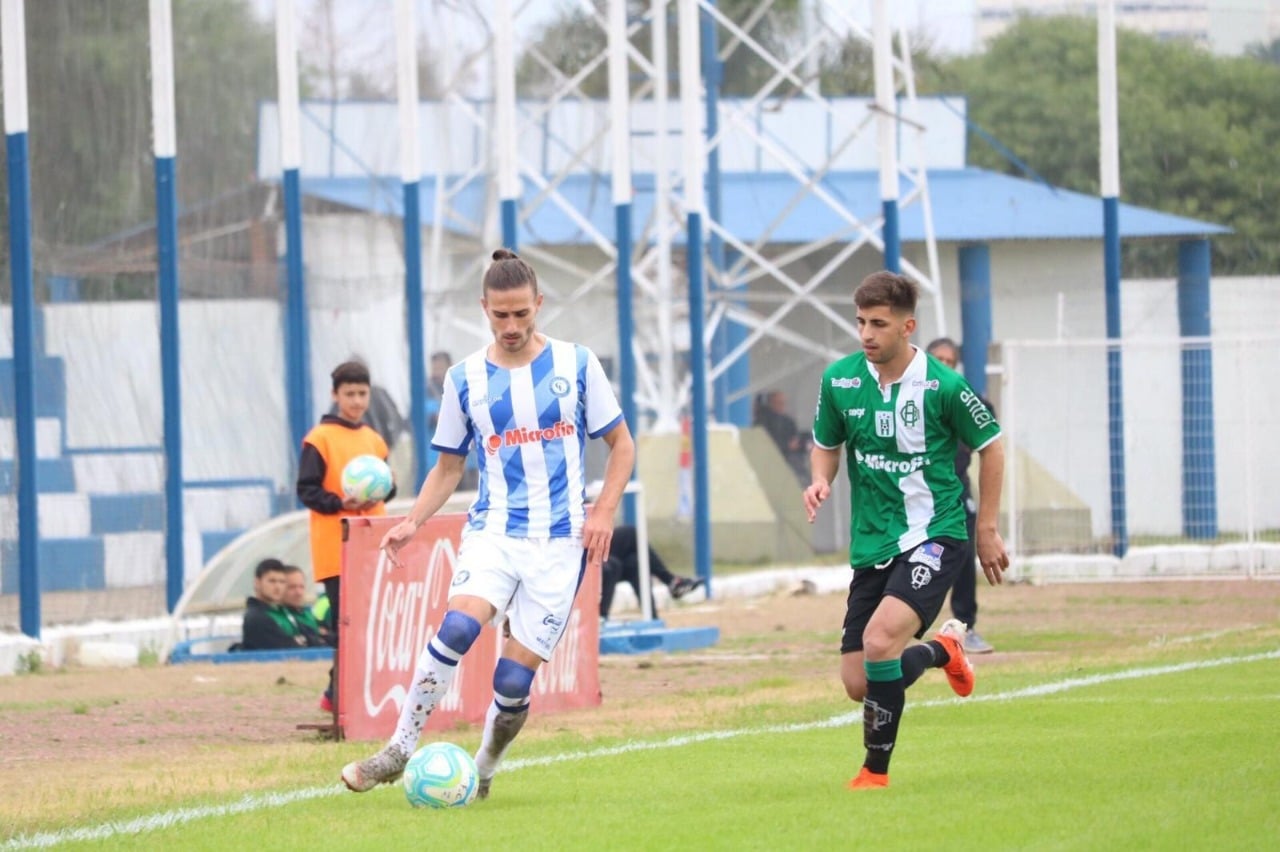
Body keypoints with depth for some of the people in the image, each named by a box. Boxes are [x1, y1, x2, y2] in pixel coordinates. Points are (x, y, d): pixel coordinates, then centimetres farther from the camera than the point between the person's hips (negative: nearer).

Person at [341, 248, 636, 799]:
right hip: (493, 531, 1)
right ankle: (399, 751, -22)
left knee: (513, 680, -7)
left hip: (560, 542, -1)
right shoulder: (465, 379, 5)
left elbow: (621, 445, 9)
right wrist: (412, 522, -1)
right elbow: (449, 467, 14)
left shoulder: (575, 364, 2)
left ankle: (483, 774, 19)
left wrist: (604, 512, -6)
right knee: (459, 625, -29)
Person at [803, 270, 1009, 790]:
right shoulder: (839, 381, -1)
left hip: (934, 536, -5)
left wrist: (986, 530, 4)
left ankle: (876, 768, -11)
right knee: (858, 684, 2)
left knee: (880, 640, -28)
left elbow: (990, 446, 3)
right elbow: (826, 444, 16)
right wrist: (821, 480, -6)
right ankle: (942, 650, 35)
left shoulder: (943, 386, -11)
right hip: (872, 544, 5)